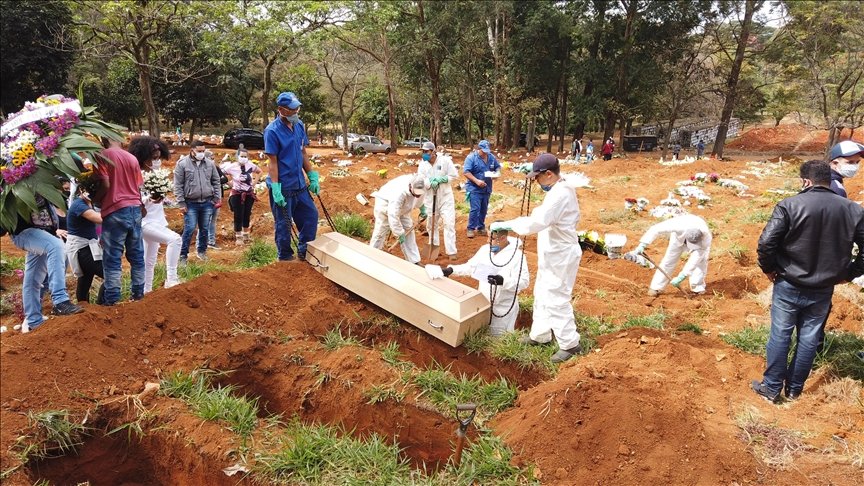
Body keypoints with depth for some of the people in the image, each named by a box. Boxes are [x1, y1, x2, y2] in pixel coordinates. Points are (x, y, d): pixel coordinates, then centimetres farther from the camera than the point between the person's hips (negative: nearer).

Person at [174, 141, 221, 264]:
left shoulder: (210, 164, 6)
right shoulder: (182, 164, -5)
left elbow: (216, 182, 13)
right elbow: (178, 185, -5)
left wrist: (217, 198, 5)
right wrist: (181, 203, -8)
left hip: (207, 203, 4)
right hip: (191, 203, -3)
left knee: (205, 229, 12)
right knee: (189, 229, -4)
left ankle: (202, 251, 29)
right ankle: (183, 255, 5)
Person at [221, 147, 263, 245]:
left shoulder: (251, 165, -6)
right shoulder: (232, 167, -14)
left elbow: (259, 171, 13)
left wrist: (255, 181, 3)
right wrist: (229, 182, -7)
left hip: (249, 194, 3)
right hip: (237, 195, -3)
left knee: (247, 215, 11)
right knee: (238, 216, -3)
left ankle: (245, 235, 29)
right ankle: (238, 237, 7)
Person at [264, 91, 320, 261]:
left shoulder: (299, 126, 5)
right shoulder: (272, 131, -14)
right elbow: (272, 162, -16)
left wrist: (312, 177, 10)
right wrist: (276, 189, -19)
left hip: (300, 184, 7)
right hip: (283, 187, -7)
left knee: (311, 215, 12)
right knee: (283, 223, 4)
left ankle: (304, 252, 27)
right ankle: (285, 257, 20)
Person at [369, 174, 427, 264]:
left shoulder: (419, 187, -24)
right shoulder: (400, 192, -44)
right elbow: (393, 216, -41)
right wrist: (399, 234, -33)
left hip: (402, 207, 7)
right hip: (385, 205, -6)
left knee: (408, 230, 3)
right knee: (380, 233, -1)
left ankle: (414, 261, 9)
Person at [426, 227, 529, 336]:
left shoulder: (517, 255, -20)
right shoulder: (485, 249, -1)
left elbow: (524, 281, -23)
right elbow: (470, 267, 9)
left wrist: (503, 281, -38)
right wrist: (451, 269, -3)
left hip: (502, 308, -6)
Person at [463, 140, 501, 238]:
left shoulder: (491, 157, 6)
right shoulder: (471, 157, -11)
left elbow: (498, 167, 19)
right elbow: (466, 172, -16)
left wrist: (496, 173, -5)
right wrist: (477, 181, -24)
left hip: (486, 189, 6)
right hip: (474, 189, -6)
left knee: (484, 209, 12)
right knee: (475, 209, -11)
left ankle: (481, 227, 25)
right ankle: (471, 228, 1)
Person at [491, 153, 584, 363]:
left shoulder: (560, 194, -26)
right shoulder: (560, 188, 6)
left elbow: (536, 222, -34)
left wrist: (505, 225, -28)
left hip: (560, 255, -11)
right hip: (553, 253, 11)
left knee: (556, 300, -2)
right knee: (542, 295, 20)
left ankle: (570, 344, 11)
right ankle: (540, 334, 34)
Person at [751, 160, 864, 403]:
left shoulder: (789, 205, -15)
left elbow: (766, 243, -20)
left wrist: (769, 269, -4)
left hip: (789, 286, -3)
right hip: (823, 290, 3)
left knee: (780, 336, 9)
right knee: (808, 338, 15)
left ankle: (772, 388, 18)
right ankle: (794, 389, 27)